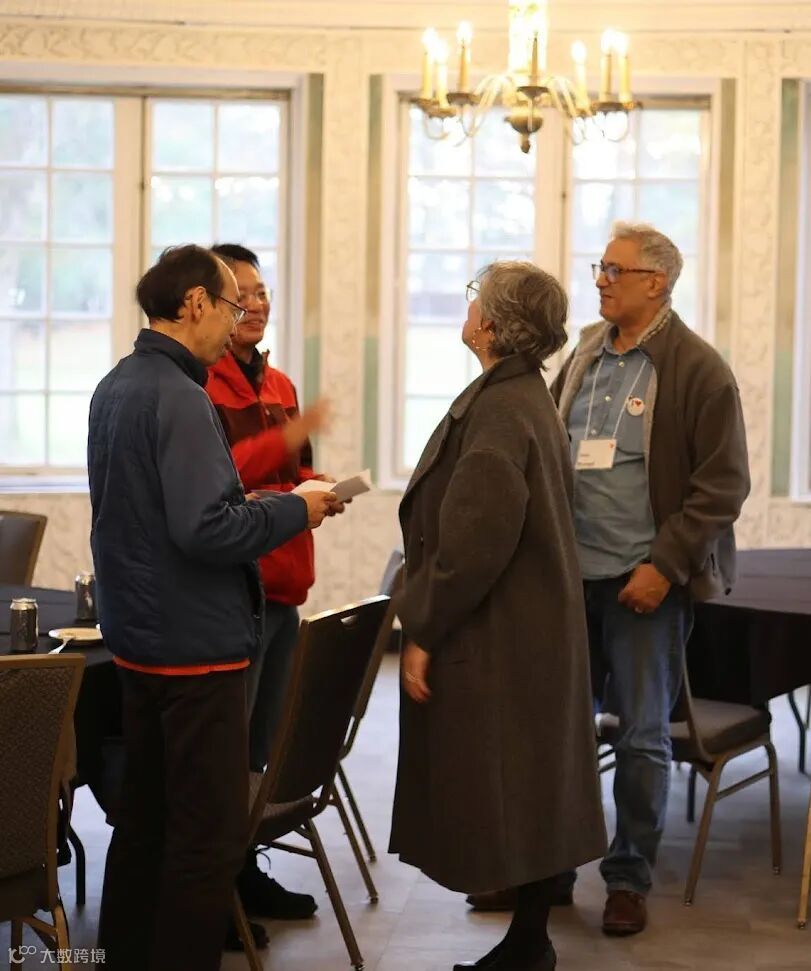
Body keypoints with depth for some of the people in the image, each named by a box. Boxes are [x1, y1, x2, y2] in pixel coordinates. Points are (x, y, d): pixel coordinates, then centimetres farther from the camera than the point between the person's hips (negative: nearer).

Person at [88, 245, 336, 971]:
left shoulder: (116, 386, 9)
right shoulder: (179, 398, -20)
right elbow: (204, 530, -26)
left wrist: (256, 502, 12)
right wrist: (294, 511, -13)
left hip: (139, 637, 10)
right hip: (195, 643, -10)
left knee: (146, 819, 18)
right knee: (209, 835, -2)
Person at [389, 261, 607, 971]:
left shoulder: (498, 412, -20)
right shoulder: (531, 399, 10)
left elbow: (471, 541, -24)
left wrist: (421, 631, -15)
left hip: (496, 641, -10)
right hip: (534, 629, 10)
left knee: (499, 800, -1)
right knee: (528, 792, 15)